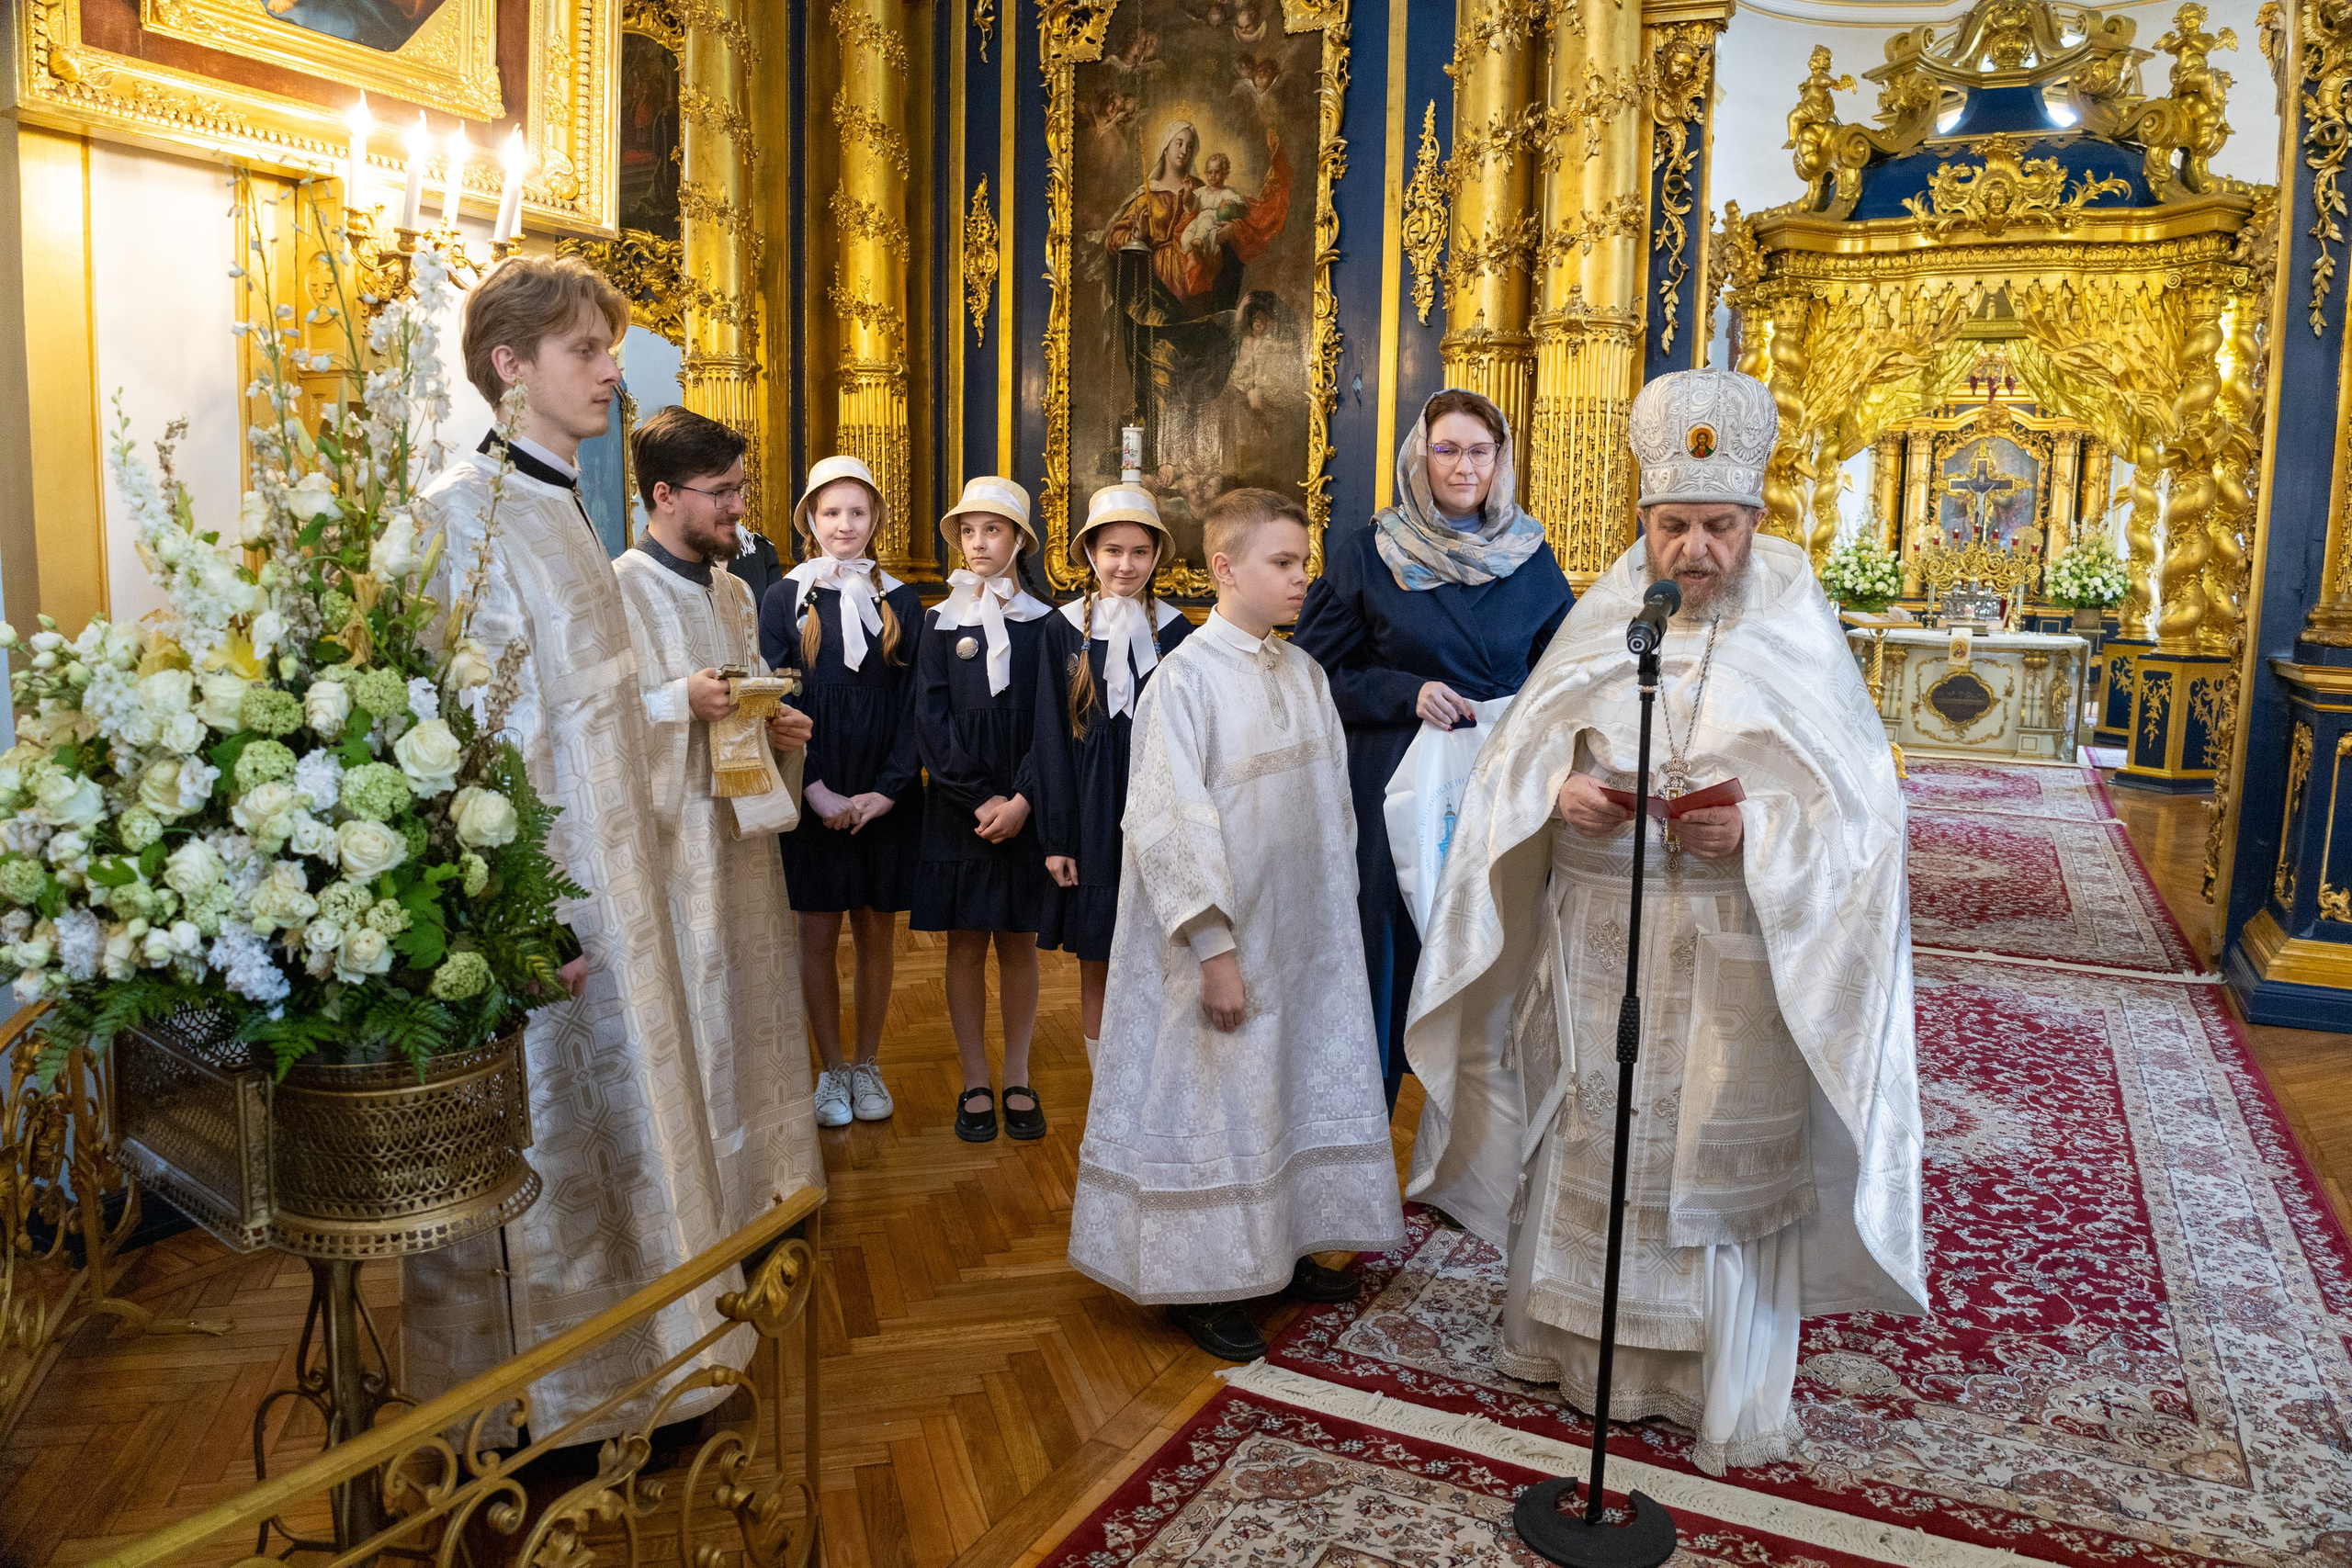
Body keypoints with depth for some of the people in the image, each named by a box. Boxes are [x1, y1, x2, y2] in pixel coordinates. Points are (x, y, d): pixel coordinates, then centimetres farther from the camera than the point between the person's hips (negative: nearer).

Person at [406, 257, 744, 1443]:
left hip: (604, 874, 9)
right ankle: (532, 1405, 22)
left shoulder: (559, 505, 12)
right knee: (537, 1132, 4)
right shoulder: (465, 511, -16)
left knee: (606, 1111, 18)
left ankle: (608, 1371, 36)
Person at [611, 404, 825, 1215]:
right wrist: (682, 702, -24)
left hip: (743, 829, 8)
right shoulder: (619, 592, -11)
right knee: (688, 1020, -2)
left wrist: (777, 729, 1)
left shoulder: (733, 592, 14)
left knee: (751, 1008, 15)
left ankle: (757, 1189, 29)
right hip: (671, 836, -8)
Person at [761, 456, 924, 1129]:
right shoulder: (785, 599, 0)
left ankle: (868, 1065, 21)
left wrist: (889, 789, -10)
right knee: (819, 934, 4)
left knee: (876, 930, 8)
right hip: (813, 795, -1)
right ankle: (832, 1069, 18)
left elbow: (914, 703, 1)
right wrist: (815, 790, -13)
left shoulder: (900, 601, 4)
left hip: (886, 795, 1)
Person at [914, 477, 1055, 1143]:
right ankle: (974, 1082, 15)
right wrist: (979, 800, -12)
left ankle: (1017, 1078, 18)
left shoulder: (1044, 624, 2)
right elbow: (930, 721, -2)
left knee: (1018, 943, 6)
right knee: (966, 944, 5)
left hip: (1025, 809, 0)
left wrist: (1021, 801, -14)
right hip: (957, 810, 1)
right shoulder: (941, 624, 4)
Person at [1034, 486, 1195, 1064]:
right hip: (1090, 816, 0)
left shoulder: (1174, 631, 2)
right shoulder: (1064, 630, 0)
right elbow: (1050, 738, 0)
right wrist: (1055, 837, -4)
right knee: (1096, 969, 8)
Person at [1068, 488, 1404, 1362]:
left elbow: (1332, 803, 12)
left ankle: (1282, 1249, 33)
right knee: (1212, 1095, 4)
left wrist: (1335, 913, 9)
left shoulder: (1304, 675, 6)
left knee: (1298, 1083, 16)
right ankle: (1200, 1280, 19)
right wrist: (1214, 947, -21)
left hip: (1303, 934, 7)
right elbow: (1170, 823, -19)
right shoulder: (1186, 678, -15)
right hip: (1223, 938, -7)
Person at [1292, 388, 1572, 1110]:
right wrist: (1404, 693, -13)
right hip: (1394, 787, -2)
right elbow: (1314, 672, 0)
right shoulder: (1366, 556, 0)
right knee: (1390, 951, 0)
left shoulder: (1533, 562, 8)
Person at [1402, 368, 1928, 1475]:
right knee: (1587, 1135, 13)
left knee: (1725, 1154, 7)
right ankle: (1574, 1343, 34)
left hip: (1736, 953, -2)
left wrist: (1753, 832, -22)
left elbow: (1859, 810, -5)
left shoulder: (1796, 634, -4)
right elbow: (1516, 756, 6)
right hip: (1595, 941, 2)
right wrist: (1560, 792, -15)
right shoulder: (1601, 618, 3)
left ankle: (1732, 1398, 26)